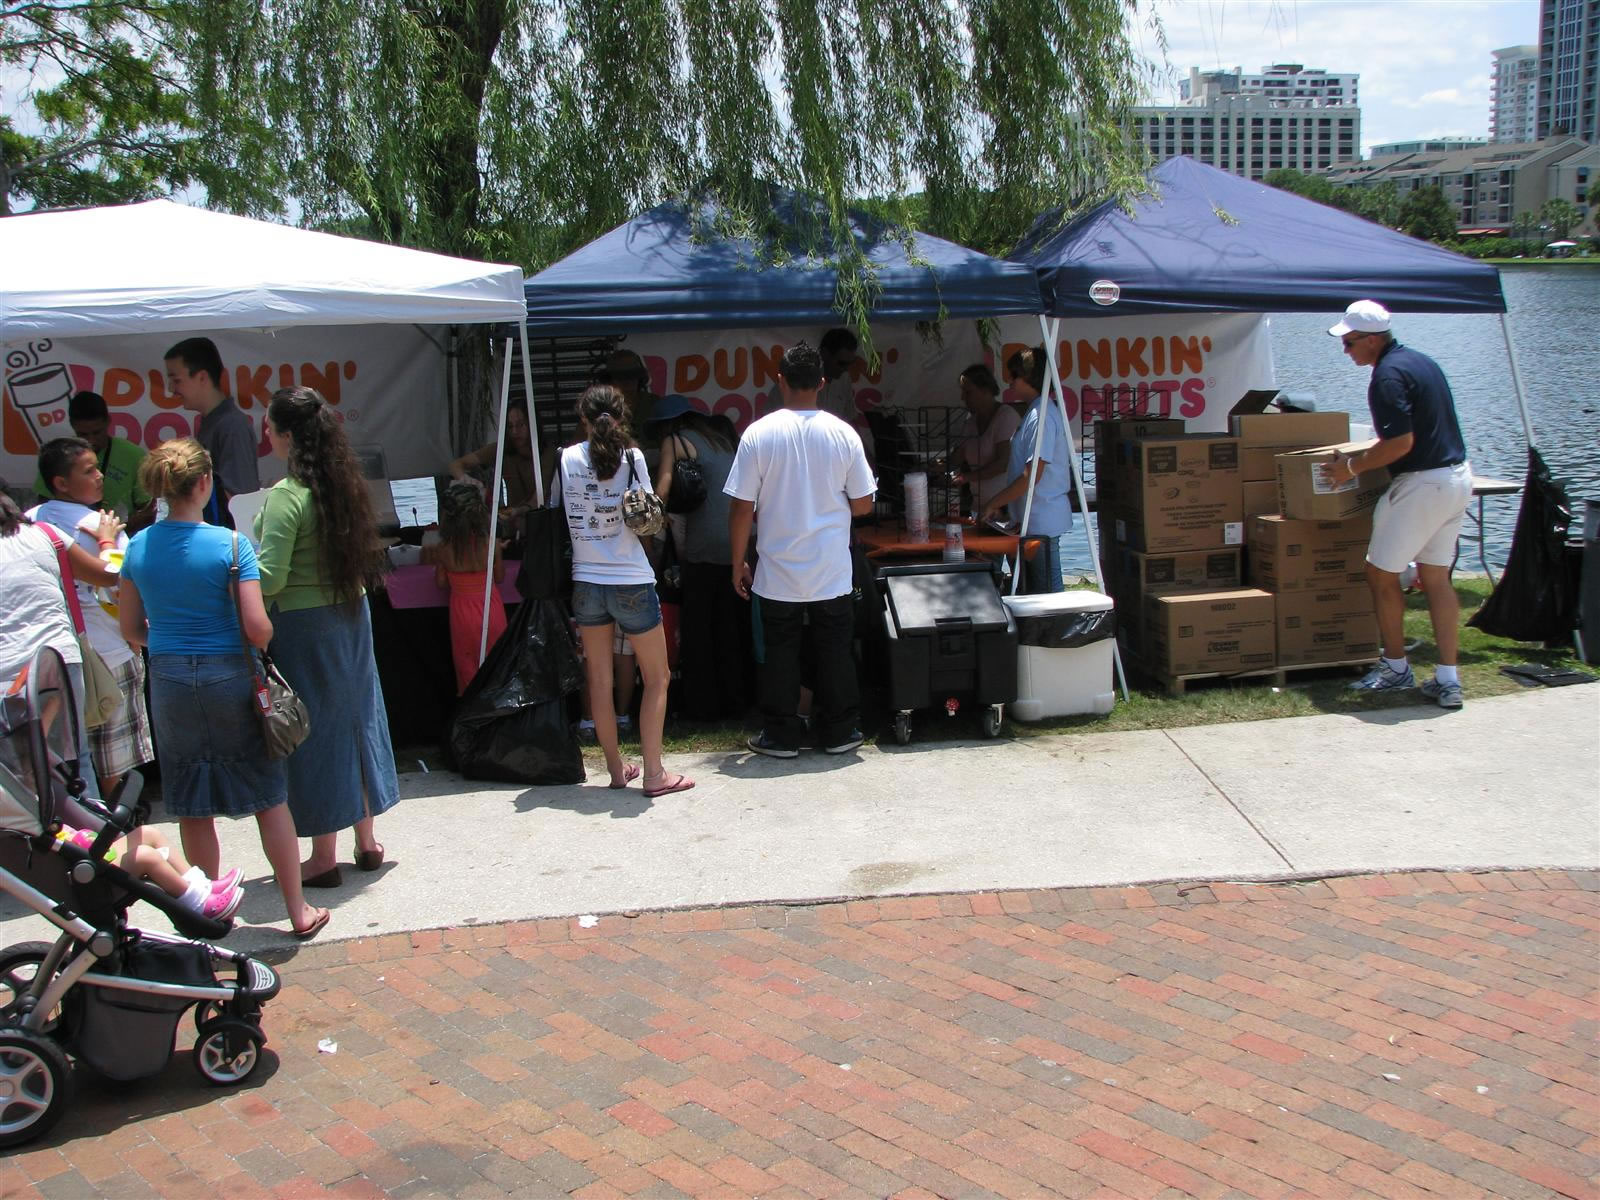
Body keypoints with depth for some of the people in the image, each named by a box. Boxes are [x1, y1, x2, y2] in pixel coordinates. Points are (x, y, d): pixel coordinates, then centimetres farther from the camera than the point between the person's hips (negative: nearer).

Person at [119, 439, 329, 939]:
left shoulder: (138, 547, -1)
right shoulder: (231, 544, -13)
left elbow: (131, 629, 7)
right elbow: (258, 628, -17)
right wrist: (263, 644, 5)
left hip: (168, 682, 3)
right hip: (228, 676, -3)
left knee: (192, 808, 14)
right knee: (269, 798, 8)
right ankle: (299, 911, 14)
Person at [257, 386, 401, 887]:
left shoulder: (286, 495, -18)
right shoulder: (344, 483, 5)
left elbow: (270, 578, -21)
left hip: (303, 624, -7)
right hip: (351, 615, 7)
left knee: (312, 732, 2)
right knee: (356, 719, 16)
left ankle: (323, 857, 11)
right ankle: (367, 841, 26)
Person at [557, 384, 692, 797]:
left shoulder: (566, 459, -1)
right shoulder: (630, 456, -9)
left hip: (586, 583, 3)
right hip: (631, 582, -3)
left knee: (600, 681, 13)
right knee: (657, 679, 10)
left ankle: (616, 769, 20)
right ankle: (654, 773, 8)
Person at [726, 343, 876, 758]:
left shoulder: (759, 434, -9)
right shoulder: (843, 434, -5)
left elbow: (742, 508, -8)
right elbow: (863, 503, 0)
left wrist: (738, 563, 2)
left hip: (778, 573, -1)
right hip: (832, 572, 1)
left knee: (779, 654, 9)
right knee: (835, 653, 12)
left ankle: (780, 736, 15)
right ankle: (839, 732, 19)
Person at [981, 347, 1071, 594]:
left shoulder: (1041, 416, -17)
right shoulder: (1037, 411, 14)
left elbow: (1032, 475, -21)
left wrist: (993, 504, -15)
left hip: (1042, 520, -10)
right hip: (1034, 518, 10)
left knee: (1046, 592, -5)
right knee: (1034, 592, 14)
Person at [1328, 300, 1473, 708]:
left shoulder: (1388, 375, -16)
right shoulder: (1422, 361, 15)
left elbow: (1401, 443, -22)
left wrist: (1352, 466, -9)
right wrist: (1372, 453, 25)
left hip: (1422, 484, -9)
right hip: (1458, 478, 9)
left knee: (1382, 574, 5)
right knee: (1437, 579, 10)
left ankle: (1395, 668, 15)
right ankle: (1448, 680, 8)